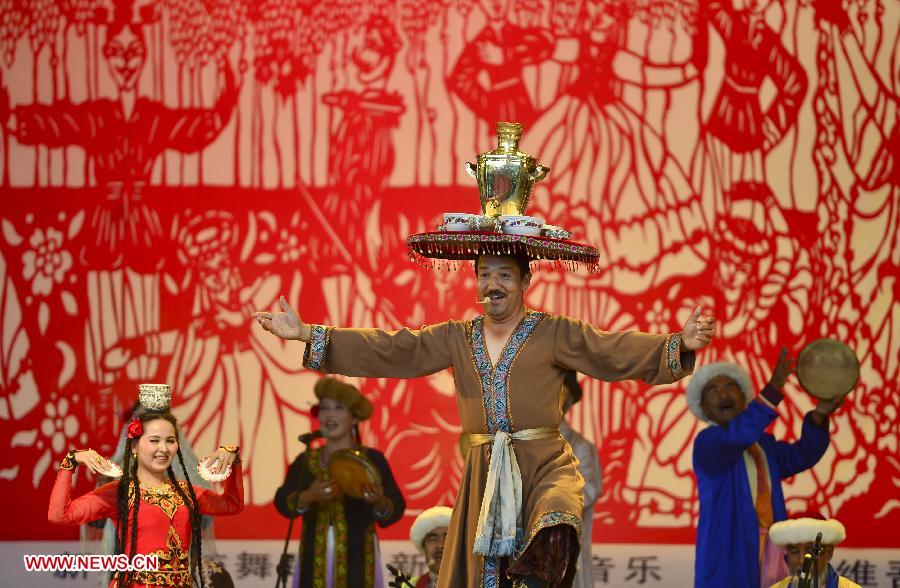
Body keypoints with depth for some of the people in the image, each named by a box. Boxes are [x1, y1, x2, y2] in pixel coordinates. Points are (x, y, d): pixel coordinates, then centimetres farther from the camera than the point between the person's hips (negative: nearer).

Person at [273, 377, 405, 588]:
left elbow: (396, 509, -4)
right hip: (316, 560, 3)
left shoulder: (372, 459, 2)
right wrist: (309, 496, -21)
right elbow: (283, 503, -2)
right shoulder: (305, 462, 11)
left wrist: (379, 502, -26)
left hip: (357, 560, -3)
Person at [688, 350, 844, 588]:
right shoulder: (707, 443, -3)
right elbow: (738, 435, -24)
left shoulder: (763, 444, 19)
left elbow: (800, 455, 4)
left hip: (770, 557, 7)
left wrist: (818, 416, -14)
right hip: (727, 560, -7)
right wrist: (773, 389, -33)